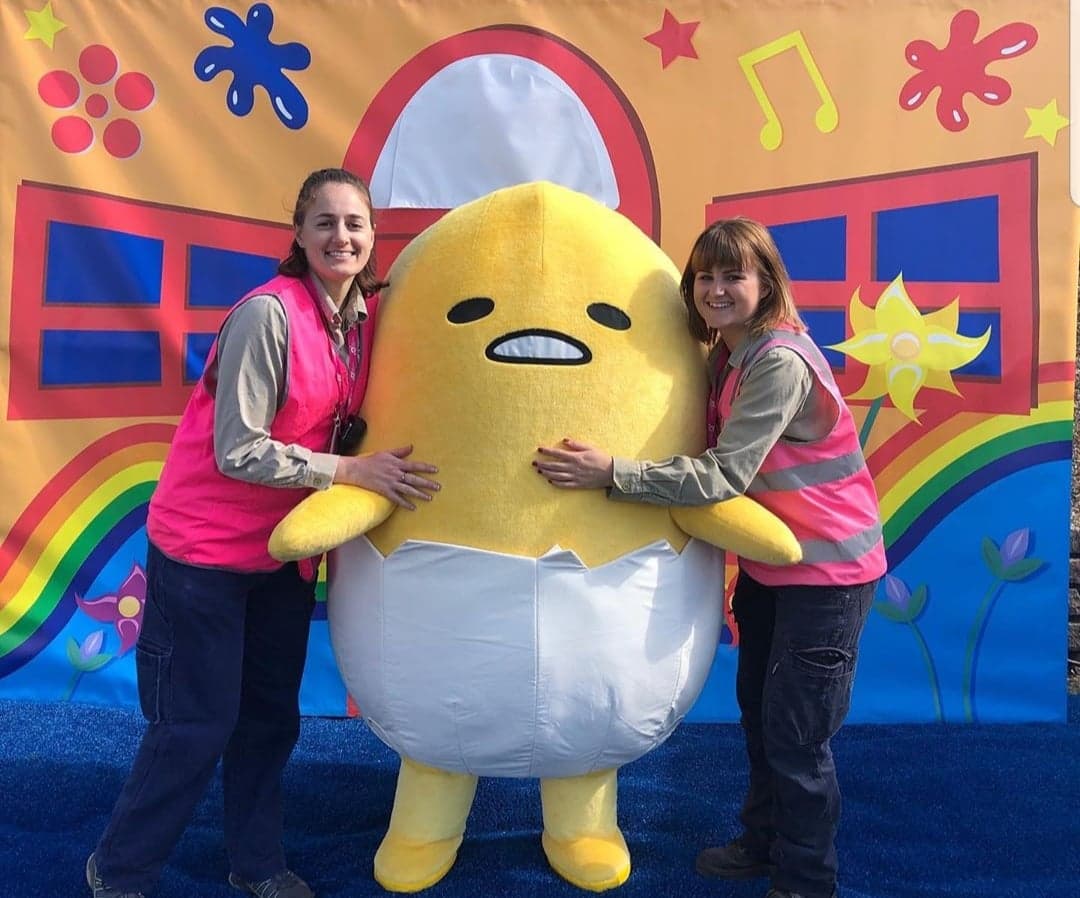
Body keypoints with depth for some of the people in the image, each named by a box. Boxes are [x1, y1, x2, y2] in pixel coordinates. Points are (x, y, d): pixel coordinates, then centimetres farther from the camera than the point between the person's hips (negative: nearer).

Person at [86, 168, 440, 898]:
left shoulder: (360, 320, 0)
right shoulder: (268, 314, -22)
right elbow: (238, 452, -24)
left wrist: (378, 466, -6)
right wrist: (354, 471, -24)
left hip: (286, 549, 7)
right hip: (205, 546, -7)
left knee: (271, 717, 17)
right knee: (196, 726, 3)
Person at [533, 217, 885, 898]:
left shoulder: (781, 363, -25)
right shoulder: (726, 357, 4)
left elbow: (724, 475, -30)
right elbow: (718, 456, 4)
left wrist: (612, 473, -31)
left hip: (826, 568, -9)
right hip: (768, 561, 9)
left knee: (796, 737, 1)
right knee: (757, 711, 20)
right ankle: (763, 843, 40)